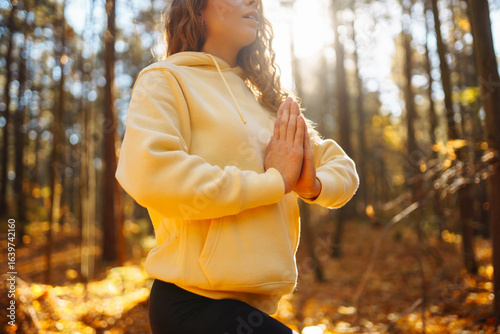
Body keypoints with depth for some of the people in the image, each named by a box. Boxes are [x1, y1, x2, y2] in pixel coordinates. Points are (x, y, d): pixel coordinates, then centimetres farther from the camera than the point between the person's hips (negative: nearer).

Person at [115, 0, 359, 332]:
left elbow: (343, 166, 16)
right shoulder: (165, 78, -3)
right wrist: (275, 181, -16)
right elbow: (147, 172, -22)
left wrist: (314, 186, -8)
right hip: (197, 302, -6)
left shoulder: (263, 101, 16)